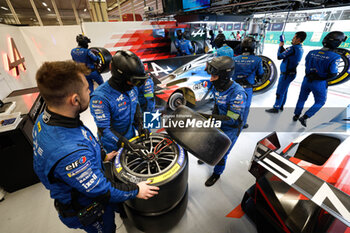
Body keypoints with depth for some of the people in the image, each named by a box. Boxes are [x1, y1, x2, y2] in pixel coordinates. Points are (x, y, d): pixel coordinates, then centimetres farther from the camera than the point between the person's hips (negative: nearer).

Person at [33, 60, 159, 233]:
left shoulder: (45, 118, -15)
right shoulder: (70, 153, -44)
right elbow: (101, 190, -29)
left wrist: (103, 156, 10)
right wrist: (136, 191, -15)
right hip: (85, 210, -6)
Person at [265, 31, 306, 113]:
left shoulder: (293, 48, -20)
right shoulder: (300, 49, 9)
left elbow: (279, 57, -17)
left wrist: (280, 46, -2)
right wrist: (282, 47, 10)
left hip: (286, 74, -10)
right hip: (291, 73, 10)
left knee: (280, 91, -2)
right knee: (284, 90, 18)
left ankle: (276, 108, 6)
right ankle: (281, 106, 29)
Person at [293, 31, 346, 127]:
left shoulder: (311, 53, -5)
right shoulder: (334, 57, -20)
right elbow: (333, 74, -19)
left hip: (307, 80, 4)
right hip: (319, 84, -4)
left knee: (302, 99, 20)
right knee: (320, 102, 15)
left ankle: (296, 116, 29)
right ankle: (304, 117, 3)